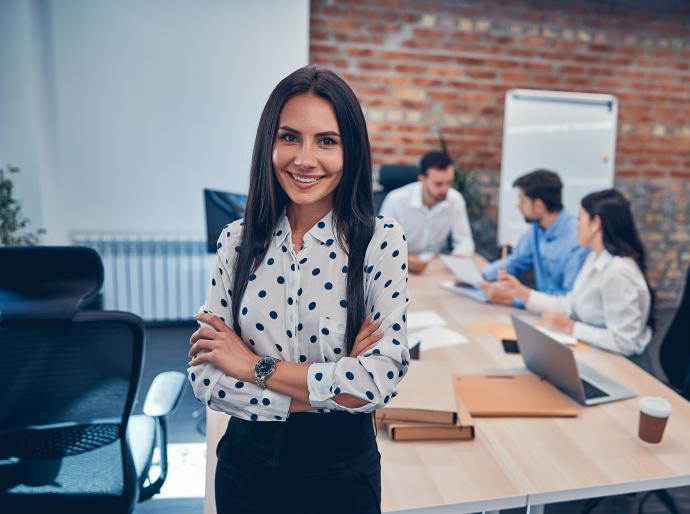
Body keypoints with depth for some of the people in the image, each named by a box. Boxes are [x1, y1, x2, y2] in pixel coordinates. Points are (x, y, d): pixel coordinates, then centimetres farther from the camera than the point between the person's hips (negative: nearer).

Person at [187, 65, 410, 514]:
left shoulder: (382, 241, -15)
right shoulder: (237, 241, -7)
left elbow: (382, 378, -22)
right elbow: (205, 378, -11)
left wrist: (256, 366, -18)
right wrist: (330, 388, -20)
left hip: (340, 465, -2)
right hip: (246, 460, 3)